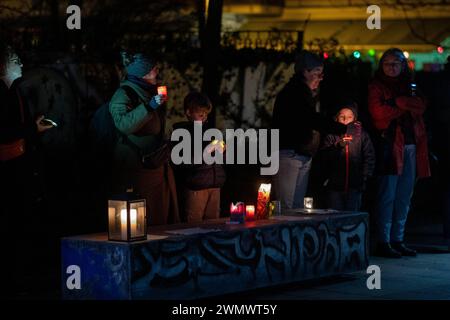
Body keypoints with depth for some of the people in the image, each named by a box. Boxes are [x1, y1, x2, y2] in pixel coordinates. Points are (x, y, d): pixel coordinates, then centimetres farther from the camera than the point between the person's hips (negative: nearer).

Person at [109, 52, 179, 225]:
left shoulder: (150, 92, 16)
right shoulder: (123, 95, -11)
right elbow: (123, 124, -29)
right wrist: (149, 107, -31)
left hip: (158, 165, 8)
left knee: (165, 219, 6)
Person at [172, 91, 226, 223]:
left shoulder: (209, 129, 16)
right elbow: (181, 161, -14)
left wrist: (221, 151, 7)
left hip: (215, 184, 6)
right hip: (195, 186, -6)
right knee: (194, 223, -6)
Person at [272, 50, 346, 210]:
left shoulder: (305, 94, 20)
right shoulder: (292, 93, -11)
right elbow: (312, 119, -23)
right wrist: (344, 129, -24)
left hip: (304, 158, 10)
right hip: (289, 155, -10)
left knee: (298, 207, 5)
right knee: (287, 207, -13)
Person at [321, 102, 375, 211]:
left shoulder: (362, 135, 5)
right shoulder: (332, 136, 6)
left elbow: (369, 158, 2)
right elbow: (325, 156, -4)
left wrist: (365, 177, -6)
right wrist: (337, 146, -18)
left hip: (354, 186, -1)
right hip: (335, 185, 1)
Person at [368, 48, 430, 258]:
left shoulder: (410, 87, 20)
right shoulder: (377, 87, 4)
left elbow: (420, 106, 2)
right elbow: (379, 112, -12)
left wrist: (397, 102, -9)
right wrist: (406, 107, -2)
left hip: (411, 146, 6)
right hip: (389, 144, -6)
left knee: (404, 197, 6)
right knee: (387, 195, -8)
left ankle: (397, 240, 12)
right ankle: (383, 242, -6)